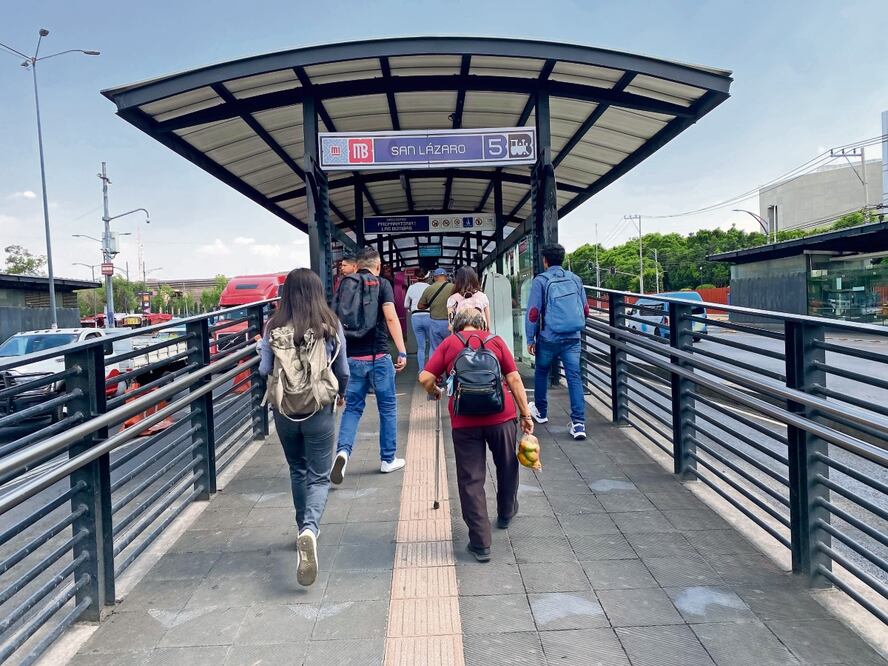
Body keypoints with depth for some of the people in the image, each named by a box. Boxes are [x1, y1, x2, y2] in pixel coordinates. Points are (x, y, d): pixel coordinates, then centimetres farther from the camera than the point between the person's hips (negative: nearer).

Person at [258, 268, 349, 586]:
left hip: (284, 410, 2)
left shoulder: (274, 328, -5)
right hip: (319, 410, -2)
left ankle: (304, 530, 32)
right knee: (319, 476, 5)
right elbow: (343, 372, 0)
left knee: (298, 471, 21)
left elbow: (264, 370, -4)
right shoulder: (331, 327, -7)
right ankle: (310, 528, -21)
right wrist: (340, 394, 20)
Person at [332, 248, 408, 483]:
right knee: (387, 407, 11)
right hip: (378, 356, -3)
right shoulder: (382, 283, -3)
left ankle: (343, 451, -11)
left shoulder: (344, 285, 8)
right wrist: (402, 351, -16)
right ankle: (388, 459, 18)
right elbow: (391, 318, -15)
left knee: (352, 407, 11)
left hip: (352, 357, 3)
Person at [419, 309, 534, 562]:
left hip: (464, 420, -1)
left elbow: (425, 378, -2)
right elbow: (514, 379, 3)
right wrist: (525, 413, 7)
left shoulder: (448, 344, 8)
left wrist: (435, 393, 19)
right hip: (500, 415, 2)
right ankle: (506, 513, 47)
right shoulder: (495, 340, 9)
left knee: (471, 480, 6)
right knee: (507, 467, 26)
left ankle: (480, 544, 6)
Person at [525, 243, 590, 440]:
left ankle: (541, 411, 35)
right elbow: (585, 309, 15)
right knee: (574, 377, -2)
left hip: (549, 338, -2)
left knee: (541, 373, 19)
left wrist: (530, 339, -2)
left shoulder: (541, 281, -5)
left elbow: (533, 312, -8)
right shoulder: (575, 279, 9)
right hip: (573, 338, 3)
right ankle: (578, 422, -11)